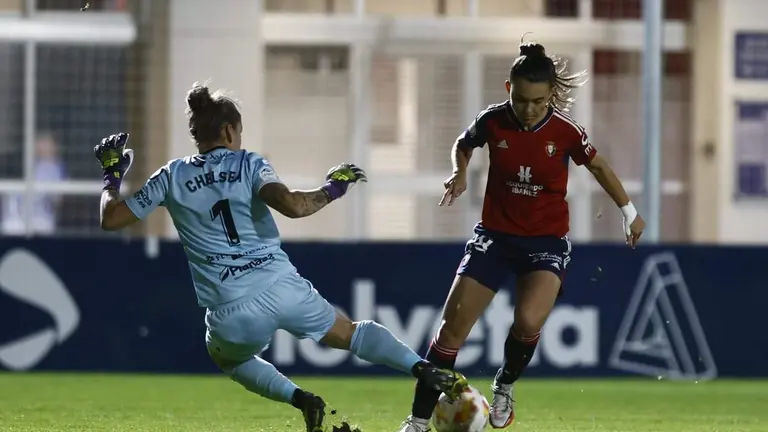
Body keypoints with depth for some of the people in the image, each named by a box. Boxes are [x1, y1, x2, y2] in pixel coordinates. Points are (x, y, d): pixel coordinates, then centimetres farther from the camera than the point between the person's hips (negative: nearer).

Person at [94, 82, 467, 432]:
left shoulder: (172, 177, 7)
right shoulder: (248, 164, 3)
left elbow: (111, 219, 12)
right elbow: (291, 205, -16)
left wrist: (112, 176, 29)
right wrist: (330, 191, 2)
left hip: (232, 315, 0)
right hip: (281, 287, 0)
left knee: (229, 357, 35)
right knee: (350, 333, 23)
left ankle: (301, 399, 11)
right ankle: (425, 370, 3)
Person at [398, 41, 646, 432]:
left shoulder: (565, 130, -14)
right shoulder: (493, 121, -11)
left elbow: (598, 167, 5)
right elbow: (463, 145, 12)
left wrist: (629, 212, 9)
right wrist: (459, 173, -7)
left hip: (547, 241, -2)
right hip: (495, 236, 2)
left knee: (528, 322, -26)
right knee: (452, 328, -5)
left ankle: (504, 387, 6)